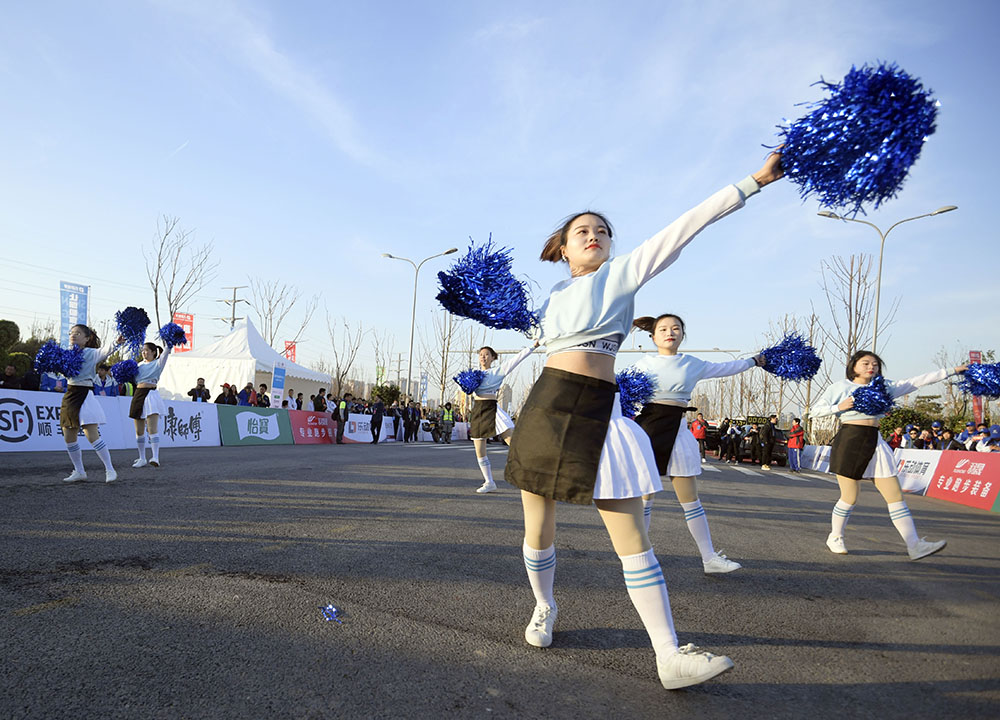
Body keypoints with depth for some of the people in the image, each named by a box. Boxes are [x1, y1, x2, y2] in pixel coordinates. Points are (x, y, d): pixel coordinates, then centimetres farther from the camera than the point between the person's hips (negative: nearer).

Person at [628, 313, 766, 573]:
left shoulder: (693, 365, 10)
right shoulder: (644, 363, 3)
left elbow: (725, 368, 25)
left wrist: (753, 361, 35)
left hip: (677, 432, 2)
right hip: (649, 428, -2)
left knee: (691, 500, 5)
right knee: (644, 497, 2)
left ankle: (710, 558, 11)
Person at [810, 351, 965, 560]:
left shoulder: (883, 387, 16)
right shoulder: (841, 386, 3)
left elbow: (918, 381, 16)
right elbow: (816, 410, 2)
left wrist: (951, 371, 13)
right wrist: (839, 406, -13)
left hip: (875, 443, 5)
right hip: (849, 441, -5)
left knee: (896, 497, 0)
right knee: (849, 498, 0)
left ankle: (914, 545, 1)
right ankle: (835, 538, 19)